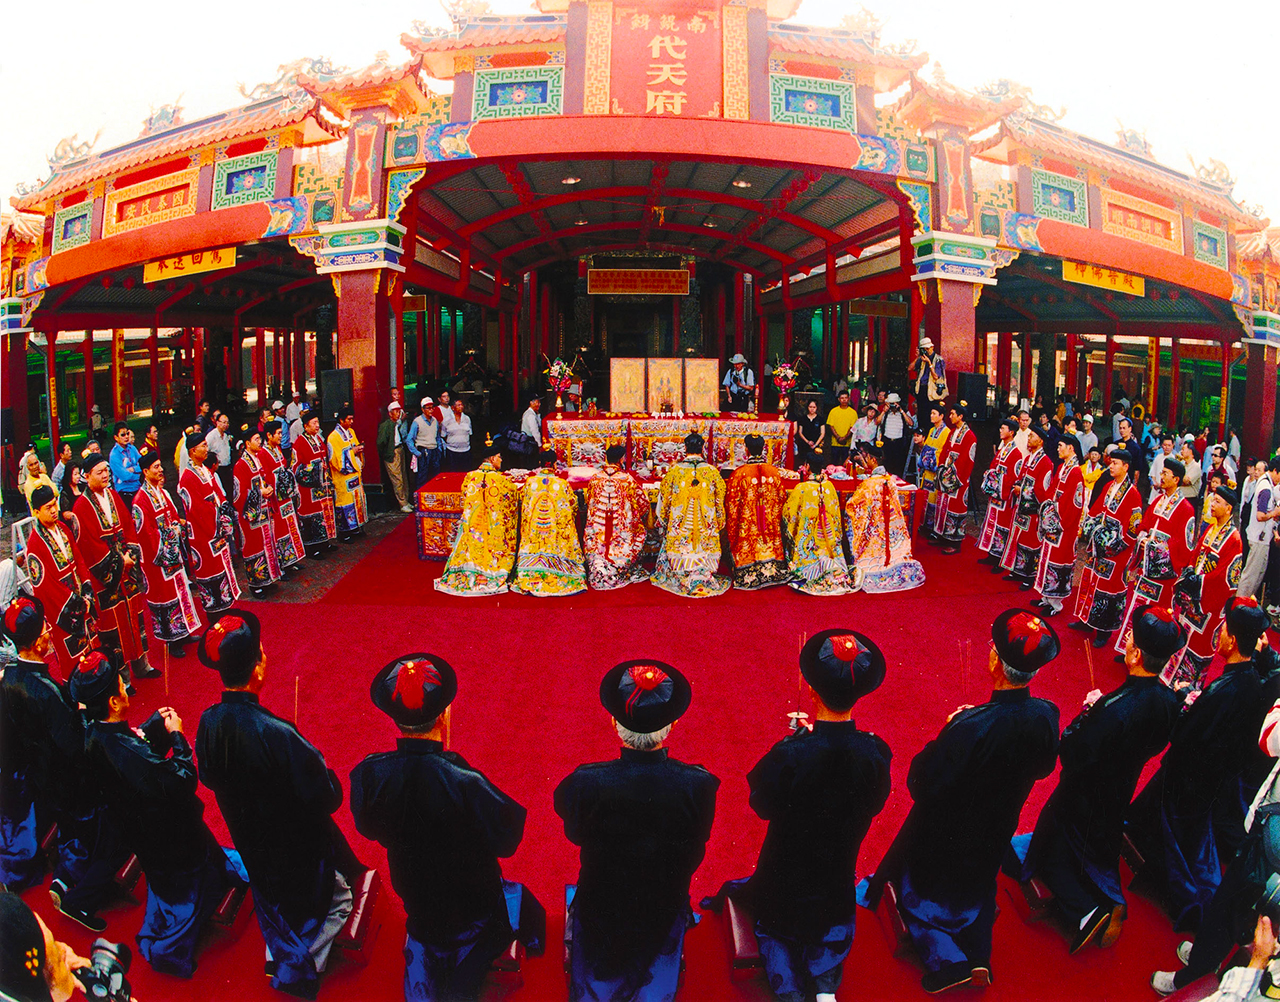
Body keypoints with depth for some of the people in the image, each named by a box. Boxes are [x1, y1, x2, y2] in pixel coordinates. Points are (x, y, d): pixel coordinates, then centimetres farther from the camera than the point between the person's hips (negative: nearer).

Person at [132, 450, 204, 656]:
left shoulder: (162, 492, 8)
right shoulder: (141, 500, -18)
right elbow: (146, 532, -18)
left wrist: (180, 523, -1)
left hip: (173, 553, 8)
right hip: (158, 557, -8)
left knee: (180, 588, 14)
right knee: (164, 593, 2)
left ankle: (182, 632, 26)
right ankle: (171, 641, 13)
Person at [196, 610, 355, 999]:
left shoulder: (208, 723, -19)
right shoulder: (278, 734, -38)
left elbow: (210, 778, 1)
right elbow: (328, 798, -29)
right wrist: (321, 766, -12)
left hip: (252, 846, 6)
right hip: (300, 849, -6)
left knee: (271, 898, 33)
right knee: (338, 898, 20)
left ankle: (280, 960, 49)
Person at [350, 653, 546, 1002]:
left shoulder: (368, 774, -24)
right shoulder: (466, 783, -37)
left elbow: (368, 828, -4)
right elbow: (505, 841, -22)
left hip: (414, 898, 4)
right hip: (472, 905, -4)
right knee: (527, 907, 22)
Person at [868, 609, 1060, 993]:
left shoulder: (971, 727, -42)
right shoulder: (1046, 716, -24)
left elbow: (922, 786, -32)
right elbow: (1042, 767, -1)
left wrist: (945, 732, -19)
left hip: (945, 832, -5)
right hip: (997, 830, 5)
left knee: (918, 888, 23)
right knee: (976, 888, 34)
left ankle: (946, 960, 15)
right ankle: (979, 954, 30)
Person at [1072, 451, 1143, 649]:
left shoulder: (1132, 494, -15)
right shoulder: (1109, 486, 7)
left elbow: (1134, 525, -16)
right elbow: (1096, 509, 14)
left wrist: (1115, 544, -16)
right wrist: (1087, 528, 2)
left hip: (1114, 551, -7)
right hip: (1097, 545, 7)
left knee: (1108, 586, 0)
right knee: (1091, 579, 14)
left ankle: (1104, 630, 11)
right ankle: (1087, 620, 27)